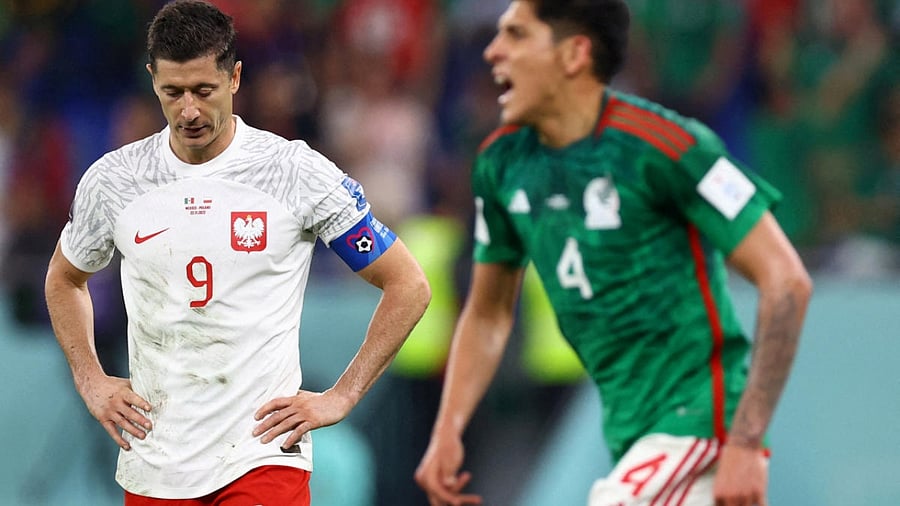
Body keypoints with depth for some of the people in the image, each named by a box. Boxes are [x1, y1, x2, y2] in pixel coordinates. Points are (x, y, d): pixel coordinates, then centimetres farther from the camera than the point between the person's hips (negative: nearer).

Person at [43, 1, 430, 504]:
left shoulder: (300, 172, -6)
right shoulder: (112, 180, 3)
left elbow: (409, 286, 1)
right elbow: (65, 279, 24)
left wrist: (340, 398, -3)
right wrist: (91, 381, 11)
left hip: (264, 457, -3)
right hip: (154, 464, 3)